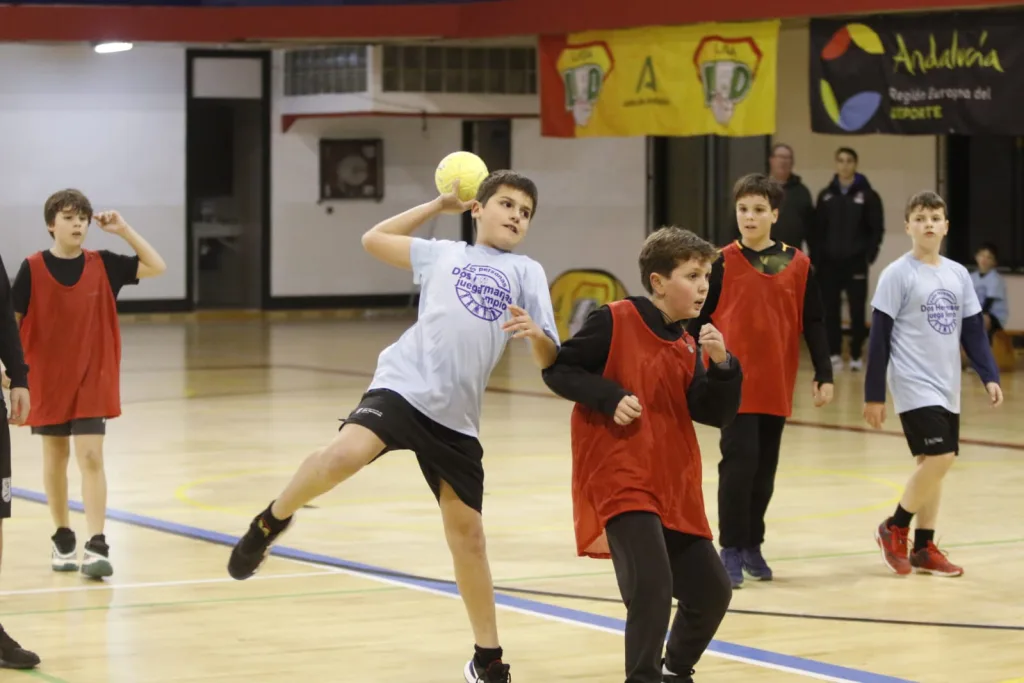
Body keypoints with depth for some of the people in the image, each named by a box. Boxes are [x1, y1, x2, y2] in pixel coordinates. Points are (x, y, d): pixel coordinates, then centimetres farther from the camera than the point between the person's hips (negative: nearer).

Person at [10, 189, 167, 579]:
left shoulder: (102, 266, -1)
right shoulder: (32, 269, -7)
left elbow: (157, 267, 1)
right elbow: (11, 322, -4)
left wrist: (123, 230, -6)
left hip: (92, 380, 0)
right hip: (49, 379, 0)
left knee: (91, 458, -9)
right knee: (56, 458, 12)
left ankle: (96, 547, -13)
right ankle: (63, 540, 26)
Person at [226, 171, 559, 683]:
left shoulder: (526, 272, 13)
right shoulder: (442, 255, 17)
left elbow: (549, 361, 5)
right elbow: (373, 239, 30)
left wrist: (534, 333, -19)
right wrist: (441, 205, 30)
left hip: (456, 417, 1)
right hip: (403, 387, -1)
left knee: (467, 531, 6)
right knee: (343, 456, -29)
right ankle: (270, 524, -1)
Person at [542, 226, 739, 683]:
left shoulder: (687, 346, 9)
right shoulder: (615, 321, -9)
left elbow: (716, 414, 4)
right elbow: (557, 370, -6)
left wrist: (721, 365, -12)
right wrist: (611, 397, -18)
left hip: (674, 490, 7)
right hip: (620, 482, -7)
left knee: (711, 590, 11)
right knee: (652, 586, -22)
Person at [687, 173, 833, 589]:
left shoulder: (797, 265, 4)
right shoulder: (723, 263, -2)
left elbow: (813, 324, 7)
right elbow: (698, 320, 0)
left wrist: (823, 376, 4)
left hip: (777, 387, 3)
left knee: (765, 466, 9)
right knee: (740, 460, -11)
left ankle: (752, 545, 23)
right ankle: (731, 550, -2)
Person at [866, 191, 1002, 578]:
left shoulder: (958, 275, 9)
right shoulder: (898, 275, -8)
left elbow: (973, 330, 13)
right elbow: (879, 337, -8)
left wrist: (989, 377, 2)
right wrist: (874, 395, -9)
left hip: (947, 387, 6)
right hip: (914, 385, -6)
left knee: (934, 461, 8)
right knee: (939, 458, -16)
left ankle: (923, 548, 16)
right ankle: (894, 529, 2)